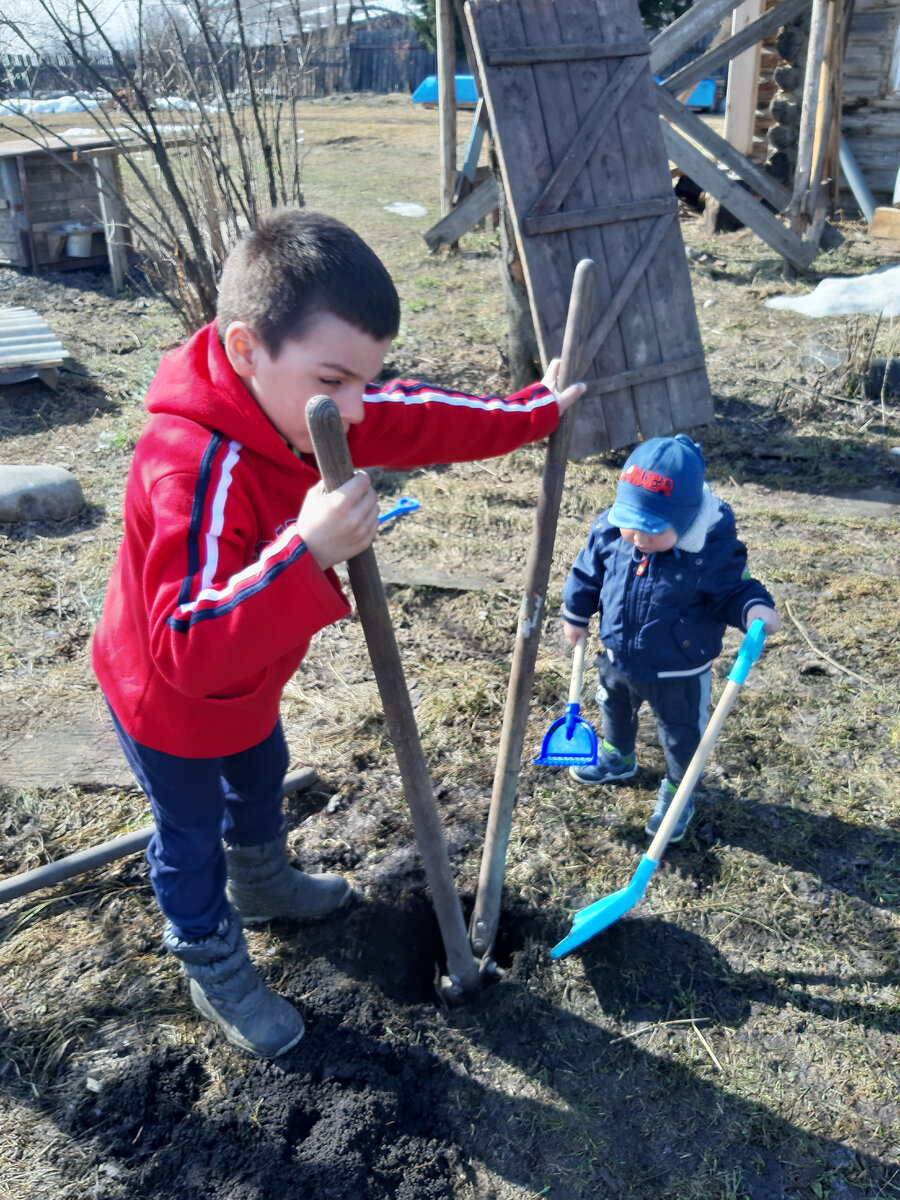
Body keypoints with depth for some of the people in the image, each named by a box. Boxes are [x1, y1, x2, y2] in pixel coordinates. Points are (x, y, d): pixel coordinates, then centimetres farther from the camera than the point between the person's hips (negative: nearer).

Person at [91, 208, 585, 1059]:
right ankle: (215, 971, 44)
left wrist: (535, 411, 3)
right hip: (168, 700, -8)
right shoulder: (196, 474, -43)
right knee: (190, 835, 16)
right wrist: (306, 554, -61)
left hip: (244, 683, 8)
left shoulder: (297, 406, -17)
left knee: (260, 780, 31)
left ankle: (262, 884, 62)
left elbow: (422, 420, -5)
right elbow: (190, 649, -50)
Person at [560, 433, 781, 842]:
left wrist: (754, 608, -38)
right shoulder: (609, 532, -19)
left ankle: (677, 791, 44)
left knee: (681, 735, 17)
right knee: (614, 710, 32)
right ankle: (617, 757, 62)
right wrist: (575, 614, 9)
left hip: (679, 674, -4)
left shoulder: (713, 551, -31)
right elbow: (587, 573, -2)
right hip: (618, 658, 5)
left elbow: (732, 591, -16)